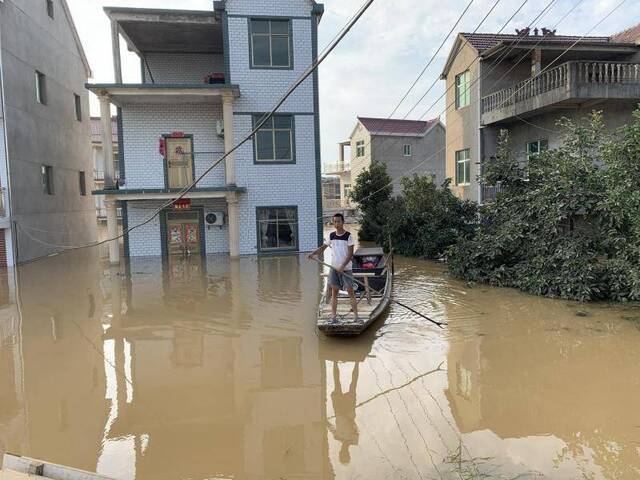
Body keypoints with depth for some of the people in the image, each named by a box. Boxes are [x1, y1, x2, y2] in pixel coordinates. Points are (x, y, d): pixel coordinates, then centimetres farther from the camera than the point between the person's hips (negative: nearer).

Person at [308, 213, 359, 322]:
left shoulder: (348, 236, -7)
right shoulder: (331, 235, 6)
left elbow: (350, 253, -11)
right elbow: (323, 247, 11)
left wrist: (343, 266, -20)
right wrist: (313, 254, -7)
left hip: (346, 269, -4)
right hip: (334, 268, 4)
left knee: (350, 291, -2)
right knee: (334, 292, 6)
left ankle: (356, 316, 3)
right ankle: (333, 316, 11)